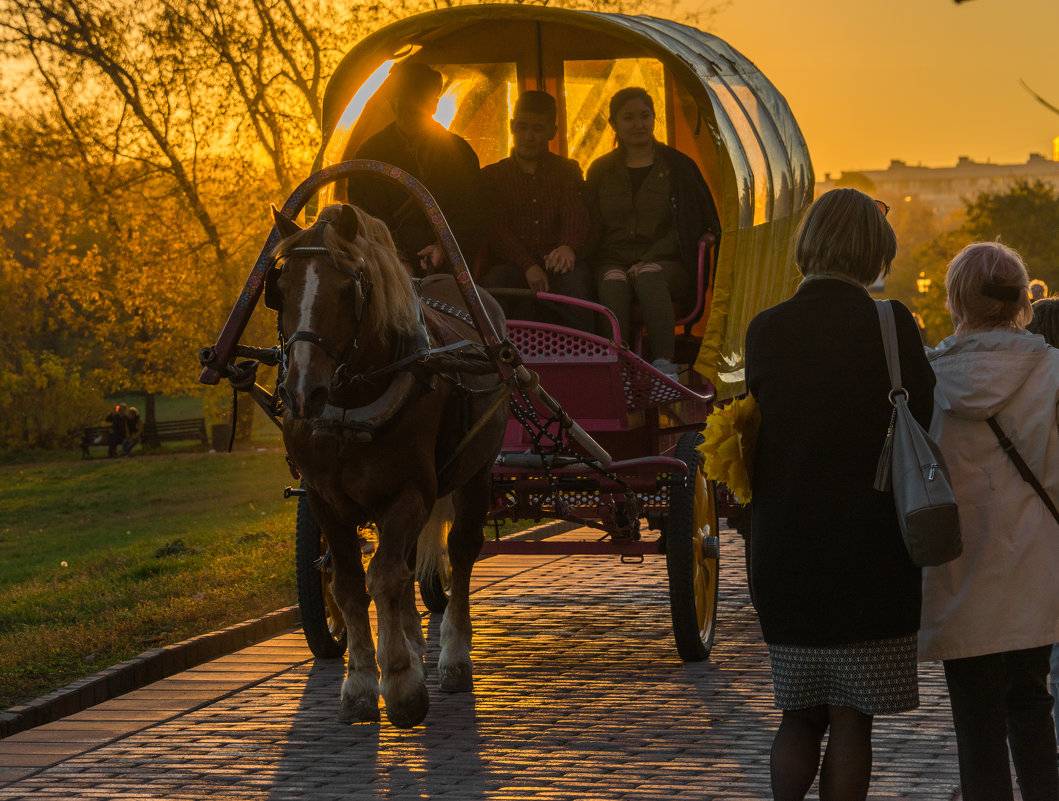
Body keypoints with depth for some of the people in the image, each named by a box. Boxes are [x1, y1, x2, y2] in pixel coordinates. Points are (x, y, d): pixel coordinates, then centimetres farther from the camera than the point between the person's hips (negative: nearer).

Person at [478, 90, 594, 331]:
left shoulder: (568, 171, 23)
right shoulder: (492, 176, 19)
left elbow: (575, 215, 4)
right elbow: (497, 229, 3)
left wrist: (568, 246, -23)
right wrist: (528, 266, -17)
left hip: (556, 263, 0)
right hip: (512, 264, 0)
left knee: (573, 281, -37)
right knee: (492, 285, -36)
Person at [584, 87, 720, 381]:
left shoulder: (677, 166, 9)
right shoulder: (601, 171, 17)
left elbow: (691, 225, 7)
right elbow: (592, 227, 17)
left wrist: (649, 260, -6)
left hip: (667, 265, -2)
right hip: (612, 262, 2)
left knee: (650, 275, -38)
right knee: (613, 281, -35)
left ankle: (664, 364, -48)